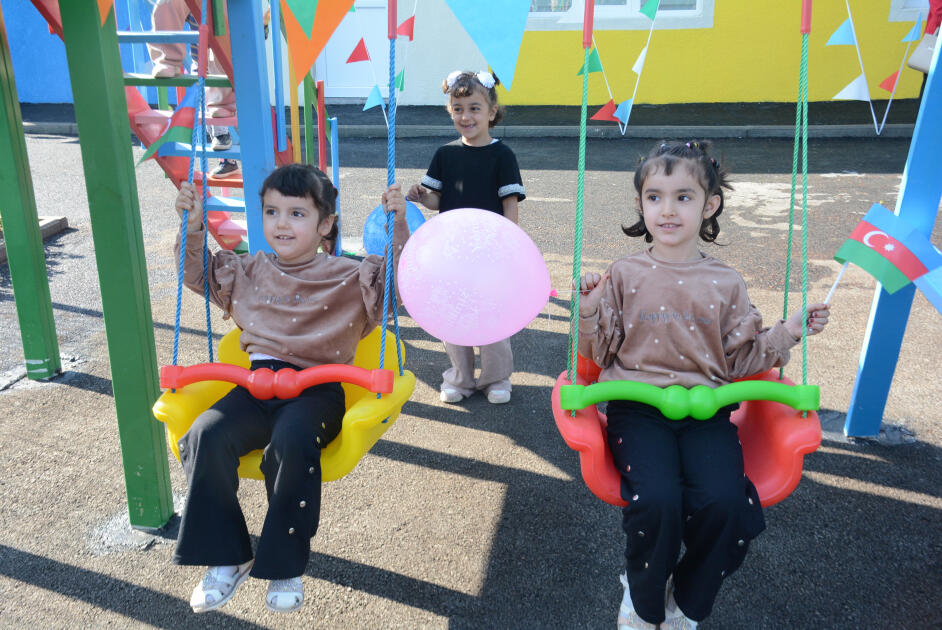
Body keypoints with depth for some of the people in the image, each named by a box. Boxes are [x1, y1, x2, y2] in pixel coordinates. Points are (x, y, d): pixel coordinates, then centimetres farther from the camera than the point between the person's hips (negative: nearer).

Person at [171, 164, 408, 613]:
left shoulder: (348, 277, 4)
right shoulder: (249, 272, 18)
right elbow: (197, 273, 29)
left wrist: (398, 225, -15)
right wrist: (192, 227, 14)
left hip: (317, 389, -4)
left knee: (291, 443, -35)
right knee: (206, 436, -23)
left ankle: (285, 565, -13)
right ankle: (227, 558, -5)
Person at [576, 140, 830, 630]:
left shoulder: (725, 284, 9)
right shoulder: (624, 275, 5)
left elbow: (740, 359, 14)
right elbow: (601, 353, 7)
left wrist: (789, 331, 3)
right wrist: (588, 313, -11)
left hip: (706, 409, 2)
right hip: (637, 408, -1)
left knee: (725, 504, -24)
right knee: (656, 501, -27)